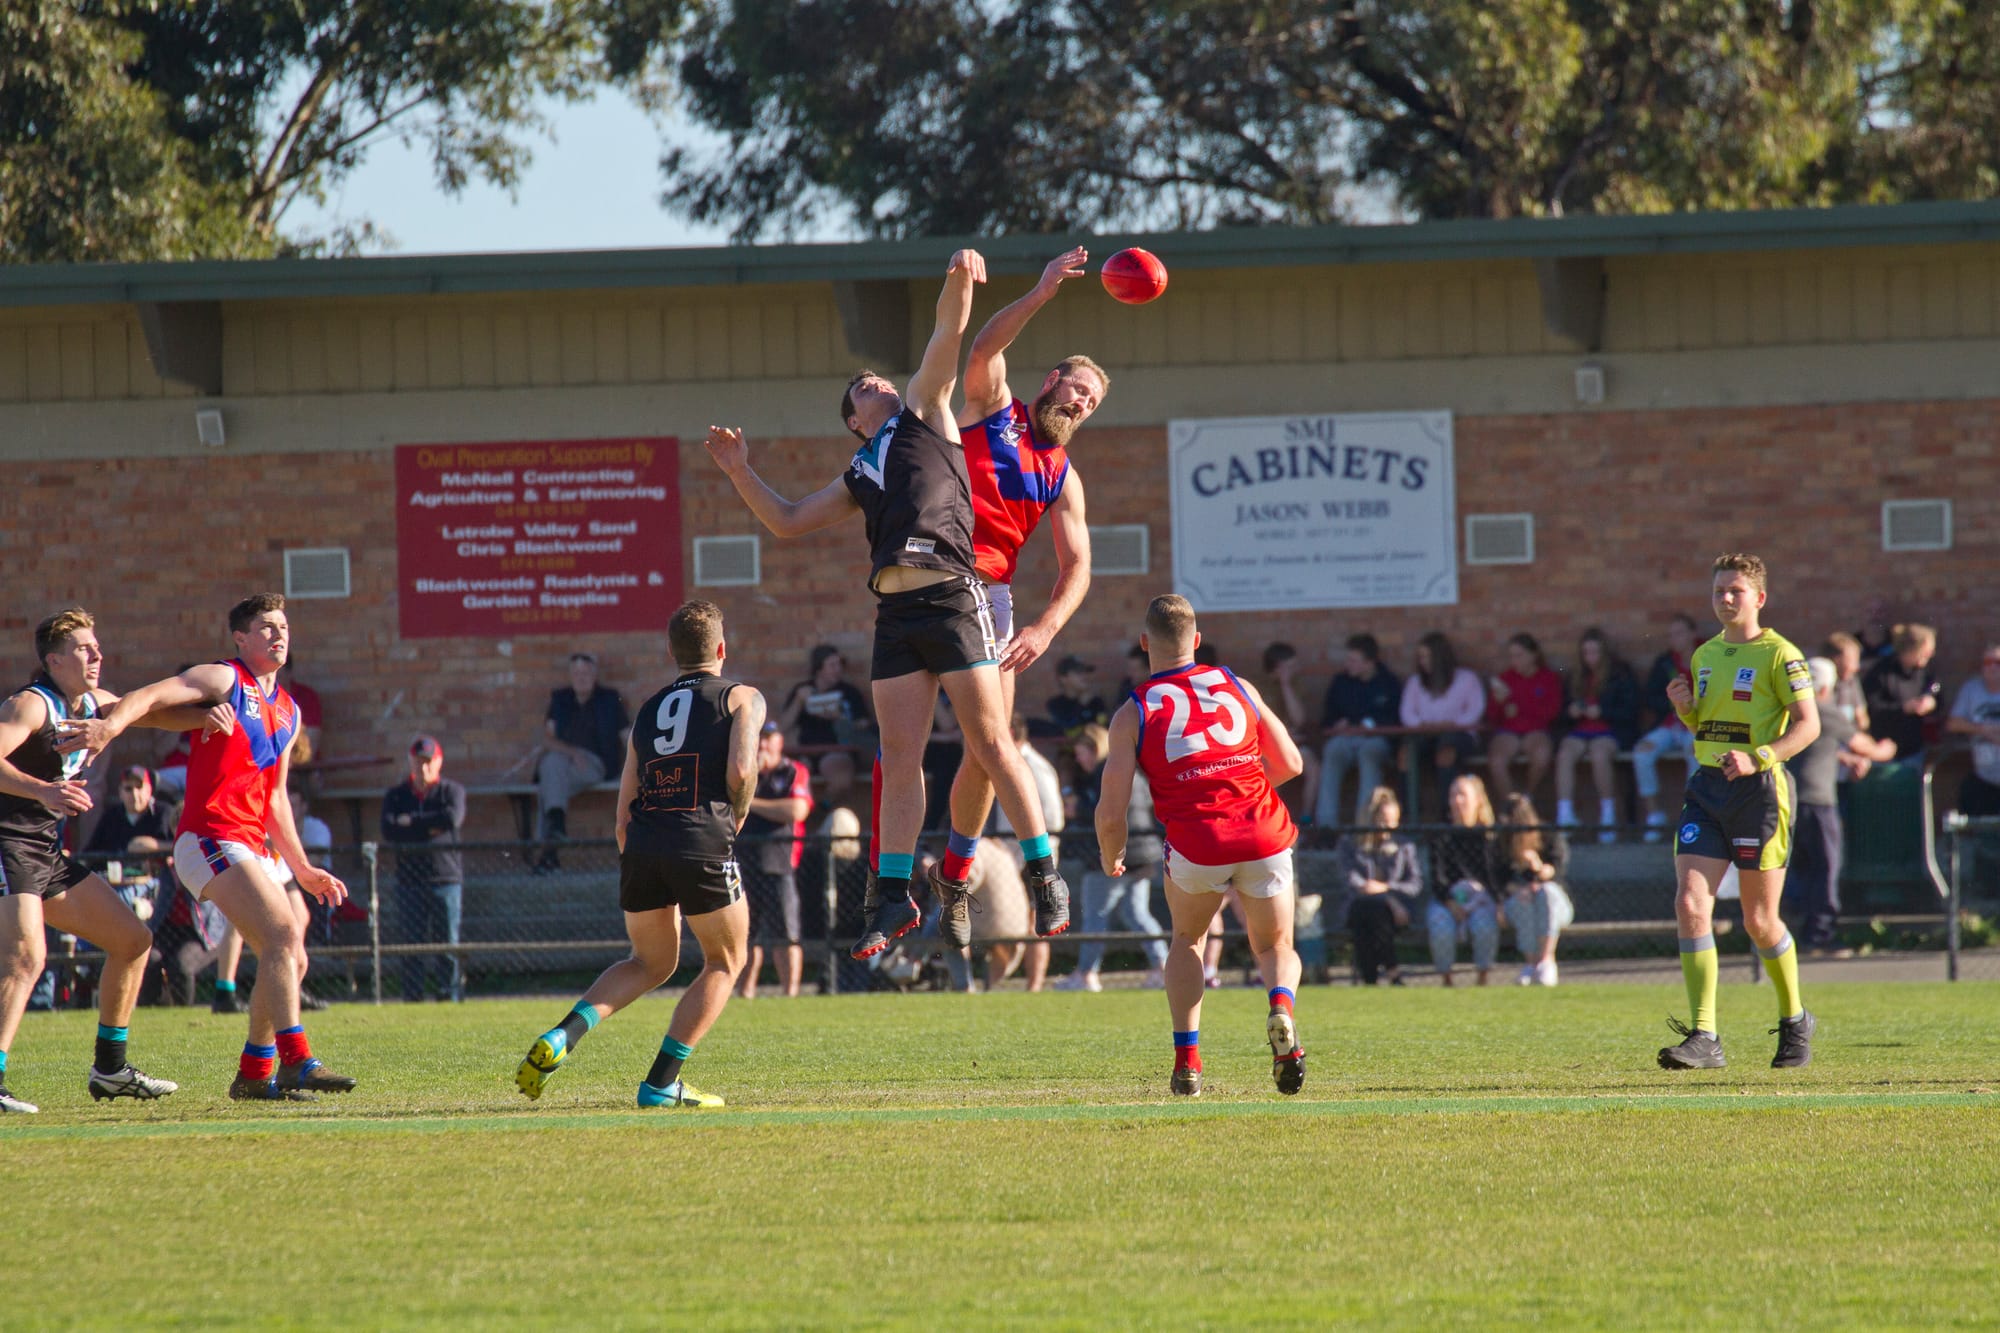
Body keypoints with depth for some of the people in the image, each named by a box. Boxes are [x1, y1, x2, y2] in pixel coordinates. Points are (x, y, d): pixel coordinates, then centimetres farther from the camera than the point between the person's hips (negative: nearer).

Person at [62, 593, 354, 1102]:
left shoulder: (287, 712, 22)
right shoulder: (223, 680, -2)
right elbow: (149, 696, -16)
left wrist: (302, 868, 27)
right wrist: (111, 724, -37)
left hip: (249, 849, 9)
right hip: (211, 838, -9)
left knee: (290, 960, 8)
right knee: (285, 935, -23)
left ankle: (254, 1075, 18)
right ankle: (296, 1062, -30)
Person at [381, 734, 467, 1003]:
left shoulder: (452, 790, 6)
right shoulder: (395, 796, 11)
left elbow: (453, 819, -15)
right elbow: (389, 832, -5)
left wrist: (412, 823, -8)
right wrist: (429, 828, -13)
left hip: (446, 878, -1)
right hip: (410, 878, 2)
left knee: (448, 943, -2)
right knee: (412, 943, -1)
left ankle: (450, 997, 0)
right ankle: (412, 999, 1)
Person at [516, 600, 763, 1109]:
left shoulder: (648, 710, 23)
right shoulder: (742, 698, 9)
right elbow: (741, 770, -8)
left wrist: (632, 858, 29)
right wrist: (737, 818, 11)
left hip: (642, 843, 5)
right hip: (703, 844, -5)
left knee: (650, 962, 24)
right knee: (725, 962, 14)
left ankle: (562, 1037, 1)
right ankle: (662, 1082, 2)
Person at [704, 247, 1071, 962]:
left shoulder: (925, 413, 15)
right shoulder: (859, 476, 27)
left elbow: (948, 336, 2)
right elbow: (787, 521, 32)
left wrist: (959, 282, -14)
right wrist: (740, 472, 22)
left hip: (952, 595, -6)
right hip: (895, 609, 6)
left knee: (991, 747, -8)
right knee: (900, 757, 2)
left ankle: (1045, 877, -3)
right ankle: (893, 895, 4)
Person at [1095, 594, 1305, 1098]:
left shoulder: (1132, 714, 7)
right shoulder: (1237, 687, 15)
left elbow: (1111, 814, 2)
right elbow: (1289, 763, 21)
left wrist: (1111, 858, 24)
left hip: (1196, 843, -1)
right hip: (1265, 832, 1)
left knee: (1187, 939, 27)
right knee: (1276, 947, 19)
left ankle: (1187, 1058, 13)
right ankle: (1281, 1004, -16)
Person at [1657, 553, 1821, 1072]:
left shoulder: (1779, 655, -6)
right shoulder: (1706, 654, 14)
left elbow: (1808, 724, -11)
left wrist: (1756, 758, -23)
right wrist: (1684, 707, 2)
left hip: (1759, 791, -6)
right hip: (1707, 787, 6)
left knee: (1759, 920, 3)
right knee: (1690, 903, -11)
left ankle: (1795, 1020, 28)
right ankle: (1704, 1038, -14)